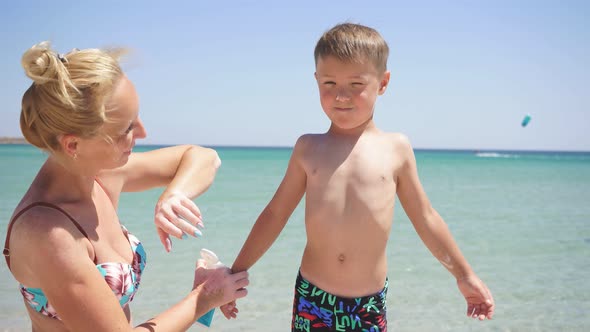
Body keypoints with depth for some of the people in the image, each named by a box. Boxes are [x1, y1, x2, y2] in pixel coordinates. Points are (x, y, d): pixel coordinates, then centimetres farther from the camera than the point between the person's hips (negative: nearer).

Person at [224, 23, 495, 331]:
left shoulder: (396, 149, 1)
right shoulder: (308, 148, 2)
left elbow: (425, 218, 11)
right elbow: (275, 214, 9)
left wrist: (464, 274, 16)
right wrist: (237, 272, 9)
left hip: (369, 305, 0)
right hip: (311, 297, 1)